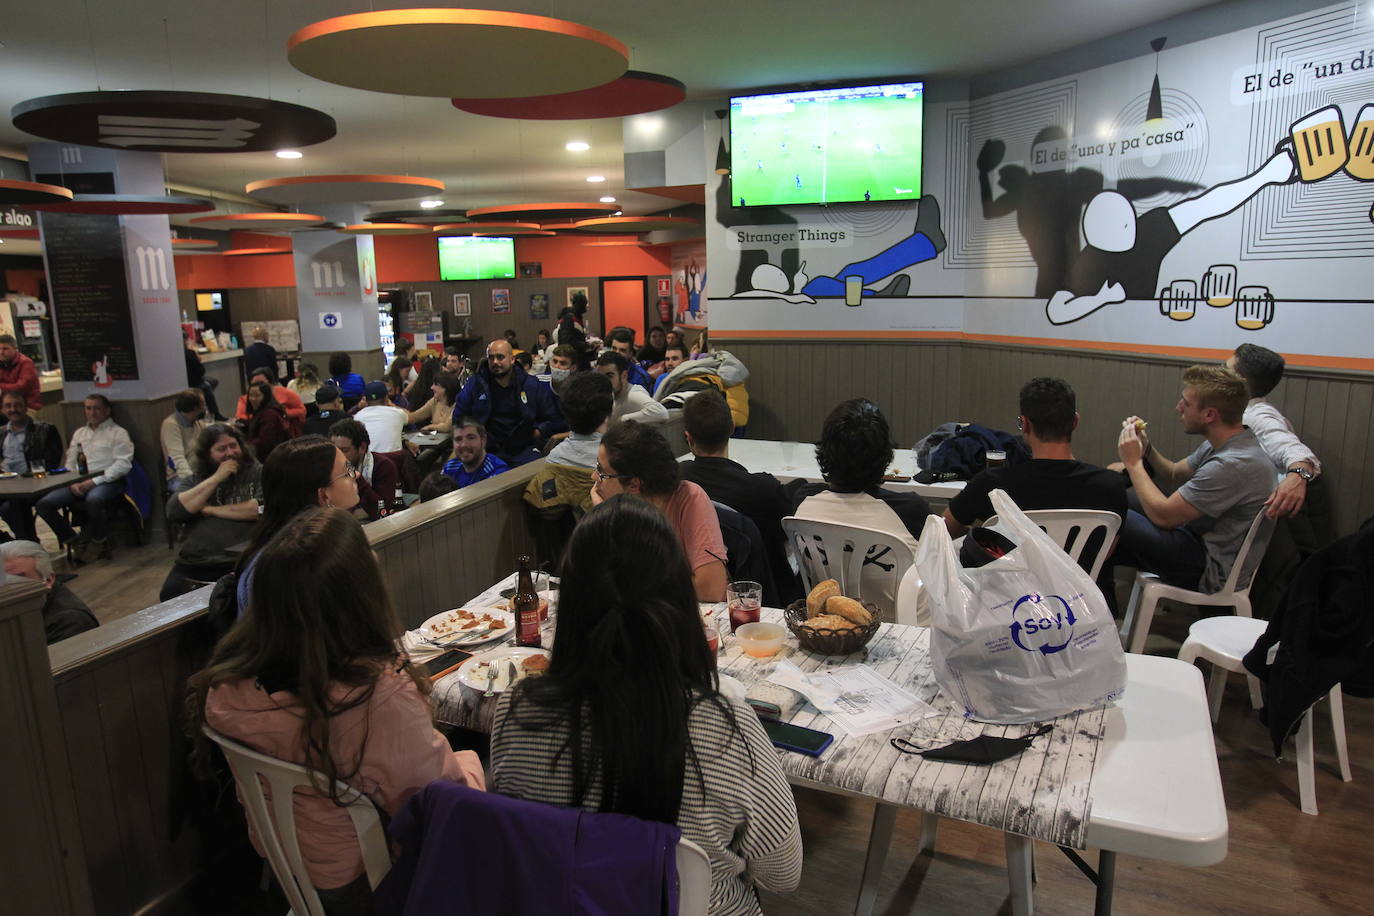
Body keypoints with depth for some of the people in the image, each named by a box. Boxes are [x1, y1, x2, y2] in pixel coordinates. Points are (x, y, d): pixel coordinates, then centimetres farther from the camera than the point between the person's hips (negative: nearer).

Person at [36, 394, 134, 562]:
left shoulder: (118, 433, 6)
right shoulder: (79, 433, 25)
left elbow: (123, 464, -6)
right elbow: (70, 464, 21)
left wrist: (94, 481, -14)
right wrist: (73, 483, -1)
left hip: (107, 482, -6)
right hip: (78, 483, 6)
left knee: (94, 499, -39)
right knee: (44, 504, -17)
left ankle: (97, 542, -12)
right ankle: (74, 542, -2)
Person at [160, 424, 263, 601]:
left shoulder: (257, 472, 8)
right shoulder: (196, 479, 18)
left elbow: (264, 507, -9)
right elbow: (173, 513, 2)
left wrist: (212, 510, 0)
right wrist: (215, 478, -2)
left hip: (241, 562, -3)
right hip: (194, 564, 4)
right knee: (170, 593, -21)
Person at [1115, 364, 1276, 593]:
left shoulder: (1234, 464, -29)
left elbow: (1163, 515, -24)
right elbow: (1176, 474, 19)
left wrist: (1134, 462, -13)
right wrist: (1146, 448, 0)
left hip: (1212, 571, -10)